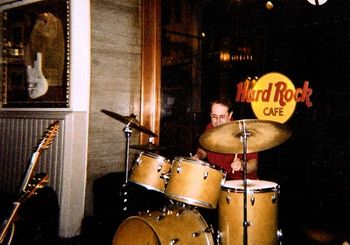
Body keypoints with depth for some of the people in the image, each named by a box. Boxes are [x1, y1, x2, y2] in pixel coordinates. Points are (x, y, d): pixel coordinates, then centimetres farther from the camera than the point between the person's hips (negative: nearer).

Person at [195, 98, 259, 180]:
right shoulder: (209, 128, 0)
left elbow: (254, 165, -17)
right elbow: (203, 149, 18)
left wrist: (242, 165, -36)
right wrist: (198, 156, -2)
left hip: (242, 180, -5)